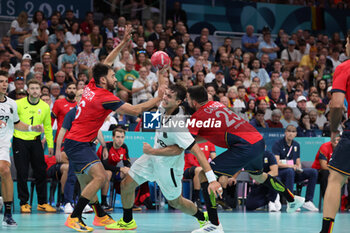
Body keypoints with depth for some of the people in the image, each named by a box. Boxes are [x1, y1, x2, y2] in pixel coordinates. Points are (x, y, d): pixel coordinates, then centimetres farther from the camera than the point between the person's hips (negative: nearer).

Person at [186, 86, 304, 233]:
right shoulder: (216, 105, 17)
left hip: (245, 147, -9)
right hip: (259, 140, 9)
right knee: (258, 175, 37)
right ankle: (292, 200, 58)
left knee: (204, 175, -7)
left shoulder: (197, 117, -6)